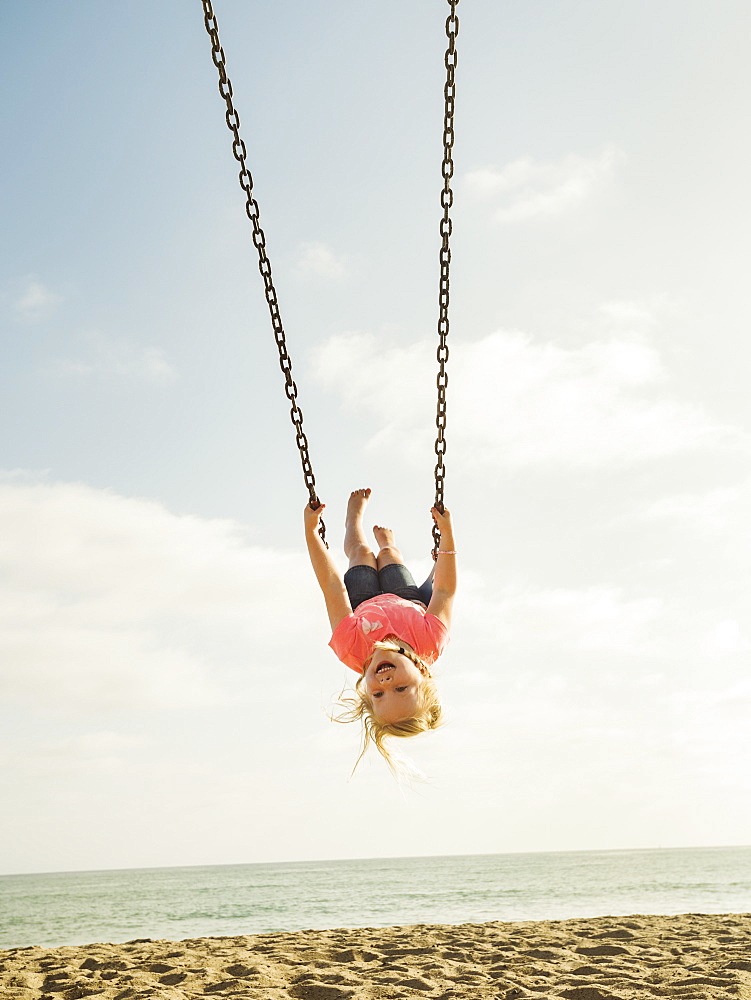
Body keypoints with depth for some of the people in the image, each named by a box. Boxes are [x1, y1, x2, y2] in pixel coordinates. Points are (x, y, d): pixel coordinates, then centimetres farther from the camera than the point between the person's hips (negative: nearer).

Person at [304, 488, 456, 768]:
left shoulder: (354, 649, -56)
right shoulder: (429, 642, -54)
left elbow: (333, 587, -45)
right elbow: (446, 590, -37)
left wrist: (311, 529, -38)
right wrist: (447, 531, -36)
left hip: (364, 606, -1)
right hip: (414, 604, 1)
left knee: (362, 552, 21)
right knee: (387, 551, 25)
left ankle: (354, 516, 62)